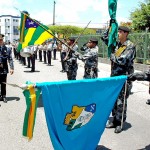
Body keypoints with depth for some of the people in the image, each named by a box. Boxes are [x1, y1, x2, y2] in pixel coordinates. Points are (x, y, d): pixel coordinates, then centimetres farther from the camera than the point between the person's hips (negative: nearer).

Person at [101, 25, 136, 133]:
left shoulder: (131, 46, -11)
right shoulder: (117, 44, 10)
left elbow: (122, 60, -23)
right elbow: (105, 38, 21)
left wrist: (112, 56, -7)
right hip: (114, 76, 7)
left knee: (121, 102, -2)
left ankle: (120, 123, 11)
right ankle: (115, 120, 25)